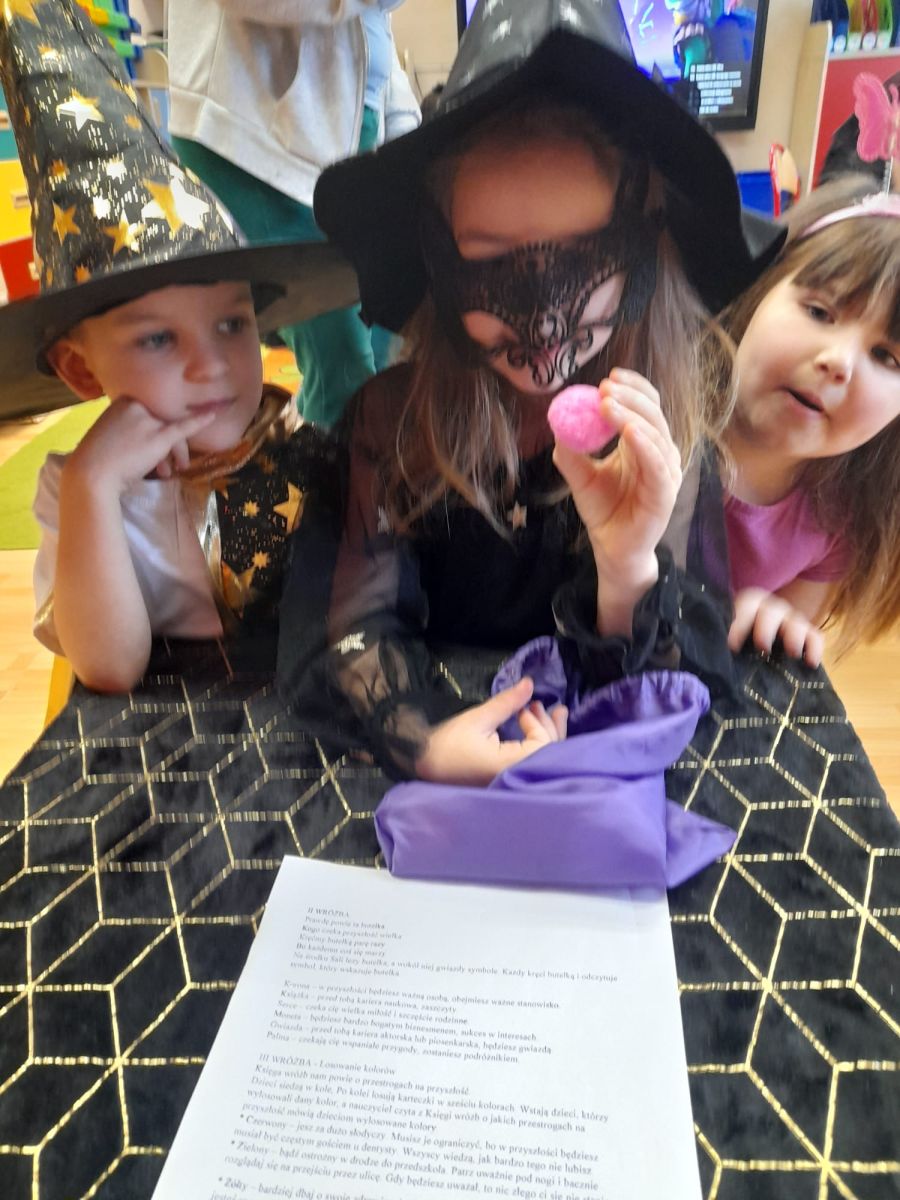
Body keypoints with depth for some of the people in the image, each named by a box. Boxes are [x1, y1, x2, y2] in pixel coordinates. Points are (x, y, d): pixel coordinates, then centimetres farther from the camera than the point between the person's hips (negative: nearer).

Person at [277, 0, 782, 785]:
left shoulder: (679, 434, -10)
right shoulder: (392, 418, -9)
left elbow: (662, 692, -10)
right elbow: (360, 624, -10)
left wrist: (627, 568, -30)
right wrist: (425, 740, -28)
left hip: (592, 764, 0)